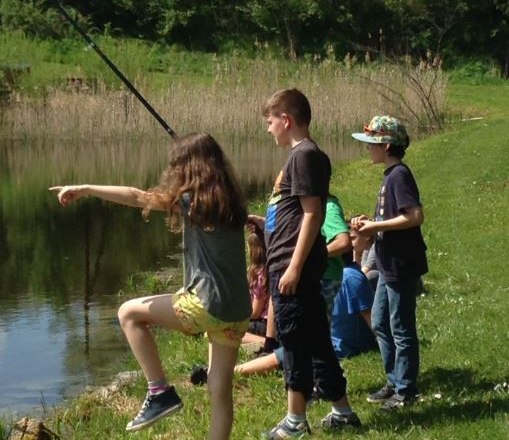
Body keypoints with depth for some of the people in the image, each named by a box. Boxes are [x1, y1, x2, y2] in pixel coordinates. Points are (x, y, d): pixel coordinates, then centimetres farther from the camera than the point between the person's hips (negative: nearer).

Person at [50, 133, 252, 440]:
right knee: (221, 392, 13)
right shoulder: (230, 201, 12)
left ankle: (160, 392, 6)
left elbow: (137, 197, -5)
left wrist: (86, 189, 0)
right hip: (238, 313, 8)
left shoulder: (193, 200, -7)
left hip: (208, 307, -7)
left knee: (129, 313, 10)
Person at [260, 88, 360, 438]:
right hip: (292, 264, 10)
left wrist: (294, 267, -21)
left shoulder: (304, 156, -14)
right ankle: (342, 410, 21)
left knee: (296, 341, -2)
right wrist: (262, 222, 30)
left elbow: (313, 213, -20)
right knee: (316, 338, 14)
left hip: (293, 265, -10)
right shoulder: (302, 154, 15)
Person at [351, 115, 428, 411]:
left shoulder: (399, 175, -17)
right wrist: (370, 223, 5)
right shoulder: (391, 175, 12)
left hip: (402, 266, -10)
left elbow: (416, 216, -25)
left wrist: (376, 226, -19)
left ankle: (406, 391, 10)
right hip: (390, 265, 10)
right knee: (380, 324, 17)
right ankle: (395, 382, 27)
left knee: (401, 330, 0)